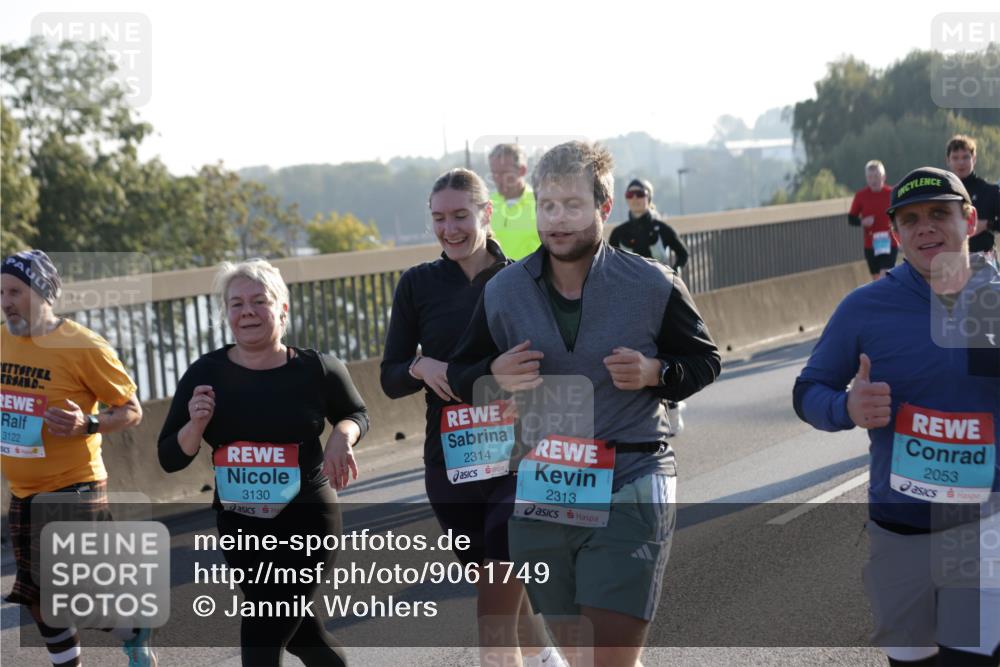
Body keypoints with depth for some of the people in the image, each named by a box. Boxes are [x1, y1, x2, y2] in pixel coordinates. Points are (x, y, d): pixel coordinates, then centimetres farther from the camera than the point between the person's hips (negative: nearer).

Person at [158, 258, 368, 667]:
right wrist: (196, 424, -21)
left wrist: (342, 437, -10)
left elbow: (356, 414, 13)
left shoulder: (317, 369, -7)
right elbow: (170, 459, -1)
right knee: (297, 631, 17)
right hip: (239, 526, 4)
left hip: (307, 521, -3)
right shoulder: (205, 374, -4)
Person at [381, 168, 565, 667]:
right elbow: (391, 379, 6)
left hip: (517, 457, -3)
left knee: (496, 610, -10)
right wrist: (421, 367, -14)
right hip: (450, 461, 3)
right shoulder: (418, 284, 3)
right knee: (490, 580, 16)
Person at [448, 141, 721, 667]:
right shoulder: (503, 291, 3)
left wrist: (654, 373, -13)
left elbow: (705, 361, 8)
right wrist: (495, 375, -8)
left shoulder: (653, 286, -4)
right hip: (541, 495, 4)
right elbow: (461, 375, 14)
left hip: (629, 491, -3)